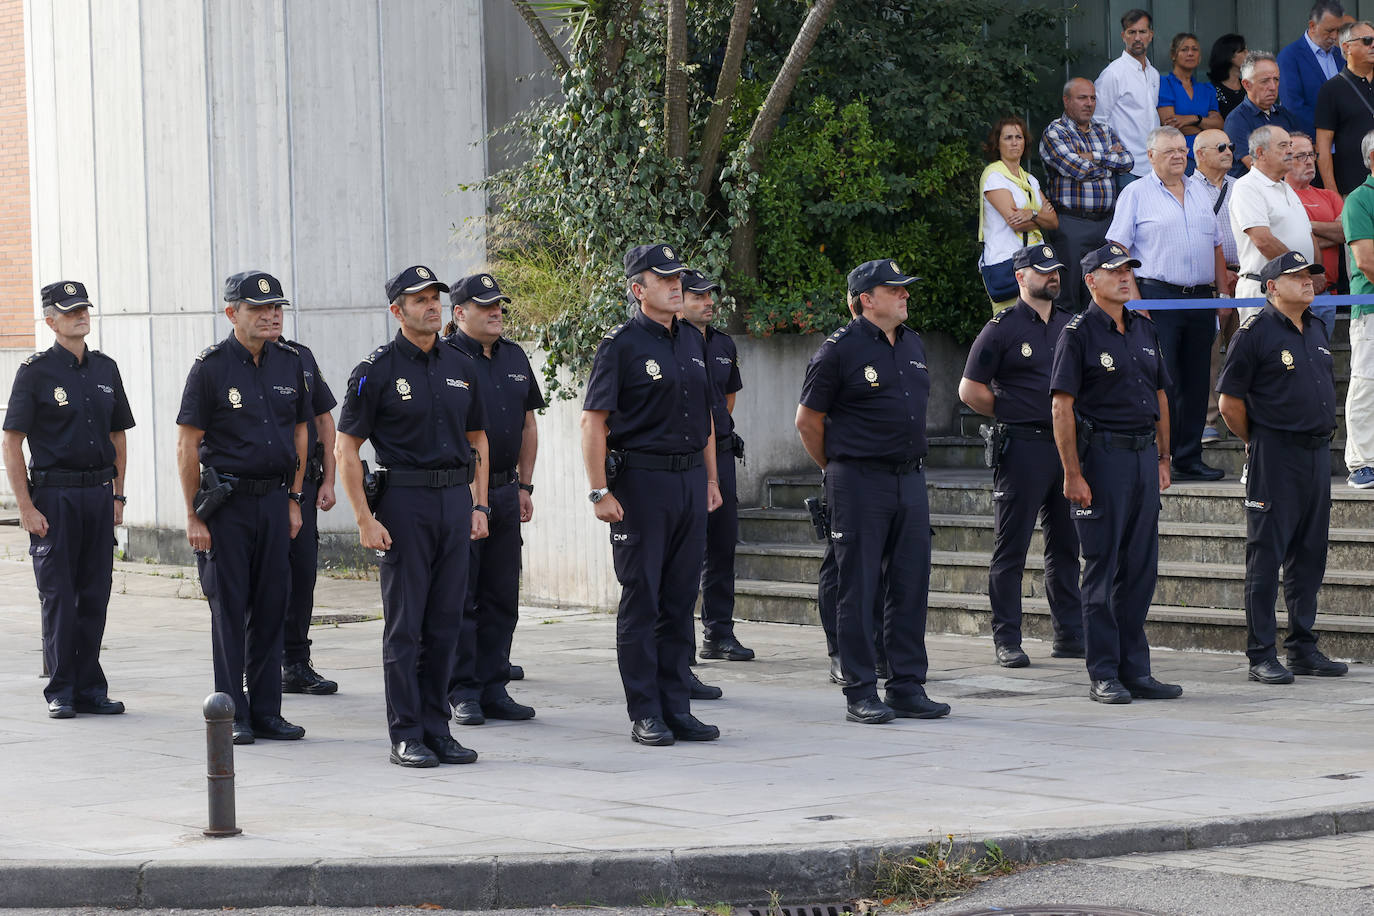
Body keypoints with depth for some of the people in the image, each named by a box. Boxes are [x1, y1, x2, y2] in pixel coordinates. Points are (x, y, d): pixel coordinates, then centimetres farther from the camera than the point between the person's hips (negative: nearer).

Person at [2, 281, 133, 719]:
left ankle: (90, 688, 13)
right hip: (54, 495, -5)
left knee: (95, 594, 6)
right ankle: (61, 693, 3)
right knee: (58, 596, -3)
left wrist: (117, 495, 11)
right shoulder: (36, 371, -4)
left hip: (98, 494, 5)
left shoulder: (105, 369, 12)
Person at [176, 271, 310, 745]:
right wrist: (194, 515, -9)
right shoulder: (211, 367, -8)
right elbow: (187, 444, -7)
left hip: (274, 502, 5)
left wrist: (294, 500, 12)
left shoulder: (290, 363, 7)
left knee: (271, 608, 7)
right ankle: (233, 716, 5)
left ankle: (266, 711, 13)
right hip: (227, 503, -5)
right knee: (229, 611, 0)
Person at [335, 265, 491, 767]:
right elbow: (345, 448, -5)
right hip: (404, 501, -5)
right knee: (405, 622, -2)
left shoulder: (461, 366, 11)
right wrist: (365, 519, -11)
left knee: (445, 621, 6)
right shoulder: (377, 370, -5)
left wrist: (479, 505, 10)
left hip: (454, 499, 5)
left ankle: (436, 728, 13)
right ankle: (406, 735, 2)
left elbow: (476, 439, 19)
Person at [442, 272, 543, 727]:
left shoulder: (514, 357, 13)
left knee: (501, 598, 8)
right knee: (459, 597, -3)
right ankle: (462, 693, 2)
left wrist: (524, 486, 15)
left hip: (505, 493, 7)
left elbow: (528, 425, 20)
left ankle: (494, 689, 14)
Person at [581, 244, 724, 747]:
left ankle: (677, 709, 13)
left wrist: (711, 479, 16)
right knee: (641, 601, -1)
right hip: (641, 482, -6)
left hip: (690, 481, 6)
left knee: (680, 600, 8)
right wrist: (600, 492, -16)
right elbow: (593, 422, -10)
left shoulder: (693, 340, 14)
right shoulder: (621, 345, -7)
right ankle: (645, 714, 3)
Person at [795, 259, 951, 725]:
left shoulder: (913, 344, 13)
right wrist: (837, 469, 5)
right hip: (859, 483, -7)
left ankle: (908, 688, 13)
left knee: (910, 586, 7)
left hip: (910, 477, 7)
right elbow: (808, 420, -2)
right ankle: (861, 694, 2)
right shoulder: (840, 349, -8)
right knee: (858, 589, -2)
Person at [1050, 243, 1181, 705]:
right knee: (1102, 568, -3)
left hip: (1144, 455, 7)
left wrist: (1163, 458, 15)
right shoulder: (1079, 333, -6)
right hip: (1103, 455, -7)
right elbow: (1062, 407, -11)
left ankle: (1135, 670, 14)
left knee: (1141, 567, 8)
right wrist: (1072, 473, -16)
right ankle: (1104, 675, 2)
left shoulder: (1144, 330, 14)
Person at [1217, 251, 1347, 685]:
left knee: (1309, 554, 10)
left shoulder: (1316, 330, 14)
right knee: (1266, 555, -4)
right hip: (1275, 455, -7)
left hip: (1318, 450, 7)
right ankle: (1261, 656, -1)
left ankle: (1303, 647, 18)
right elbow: (1229, 402, -8)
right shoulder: (1255, 331, -9)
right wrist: (1258, 442, 2)